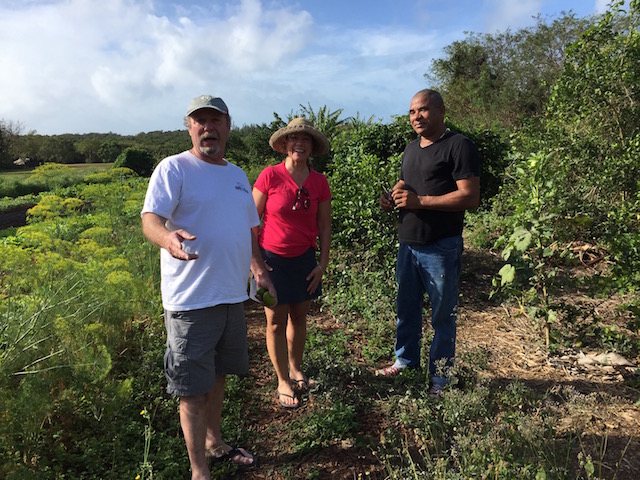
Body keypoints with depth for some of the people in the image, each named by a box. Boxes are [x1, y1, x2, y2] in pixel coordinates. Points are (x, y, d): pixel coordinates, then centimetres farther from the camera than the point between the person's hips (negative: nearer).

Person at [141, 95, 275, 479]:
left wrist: (260, 269, 15)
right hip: (191, 300, -6)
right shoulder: (174, 169, -7)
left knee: (218, 376, 20)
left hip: (233, 296, 7)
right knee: (194, 388, 4)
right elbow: (150, 218, -20)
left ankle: (214, 442, 40)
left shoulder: (238, 175, 15)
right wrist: (168, 237, -42)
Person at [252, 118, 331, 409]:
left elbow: (324, 225, 5)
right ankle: (283, 382, 22)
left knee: (299, 317, 14)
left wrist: (323, 263, 3)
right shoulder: (270, 176, -11)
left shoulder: (319, 182, -1)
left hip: (304, 259, 3)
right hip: (273, 259, -3)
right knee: (276, 322, 6)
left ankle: (295, 369, 36)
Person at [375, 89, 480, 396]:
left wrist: (419, 201, -20)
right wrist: (392, 200, 3)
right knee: (406, 307, 17)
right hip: (408, 244, 8)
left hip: (441, 247, -7)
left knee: (443, 315, 5)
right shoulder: (411, 149, 16)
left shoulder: (458, 146, -9)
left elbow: (470, 197, -17)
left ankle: (440, 376, 20)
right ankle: (405, 360, 34)